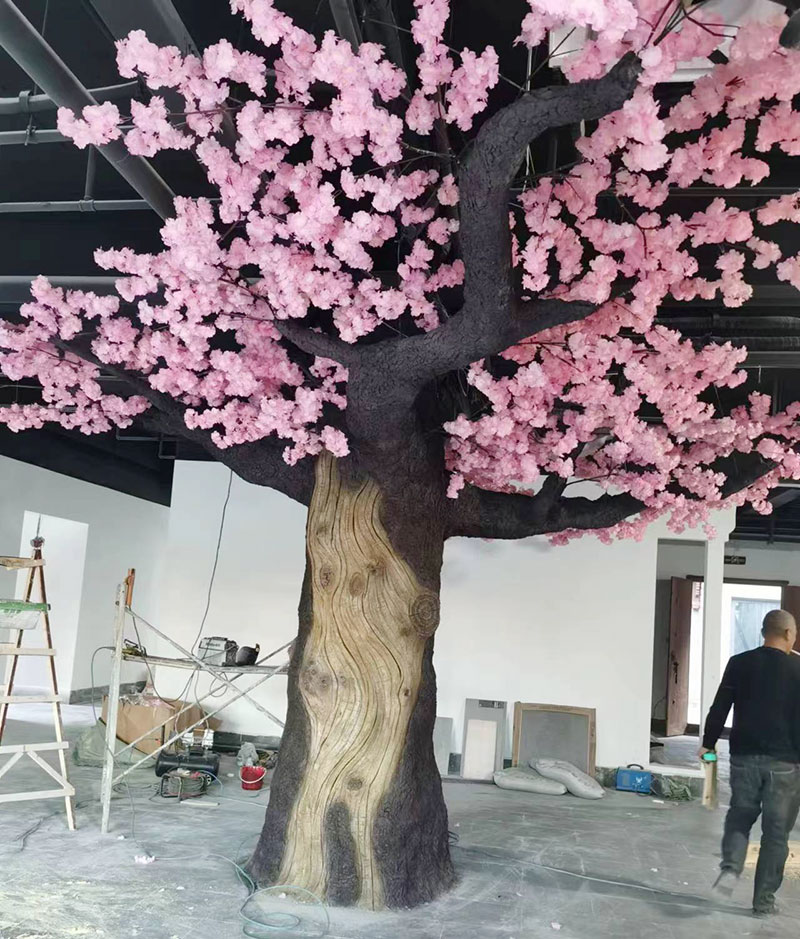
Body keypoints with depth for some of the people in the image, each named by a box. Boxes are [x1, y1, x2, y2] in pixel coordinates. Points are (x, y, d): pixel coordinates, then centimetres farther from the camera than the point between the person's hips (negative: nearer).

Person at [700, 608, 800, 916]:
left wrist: (708, 743, 11)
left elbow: (719, 707, 1)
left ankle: (730, 868, -6)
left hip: (744, 757, 2)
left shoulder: (739, 663, 0)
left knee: (739, 816, 17)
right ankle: (763, 900, 14)